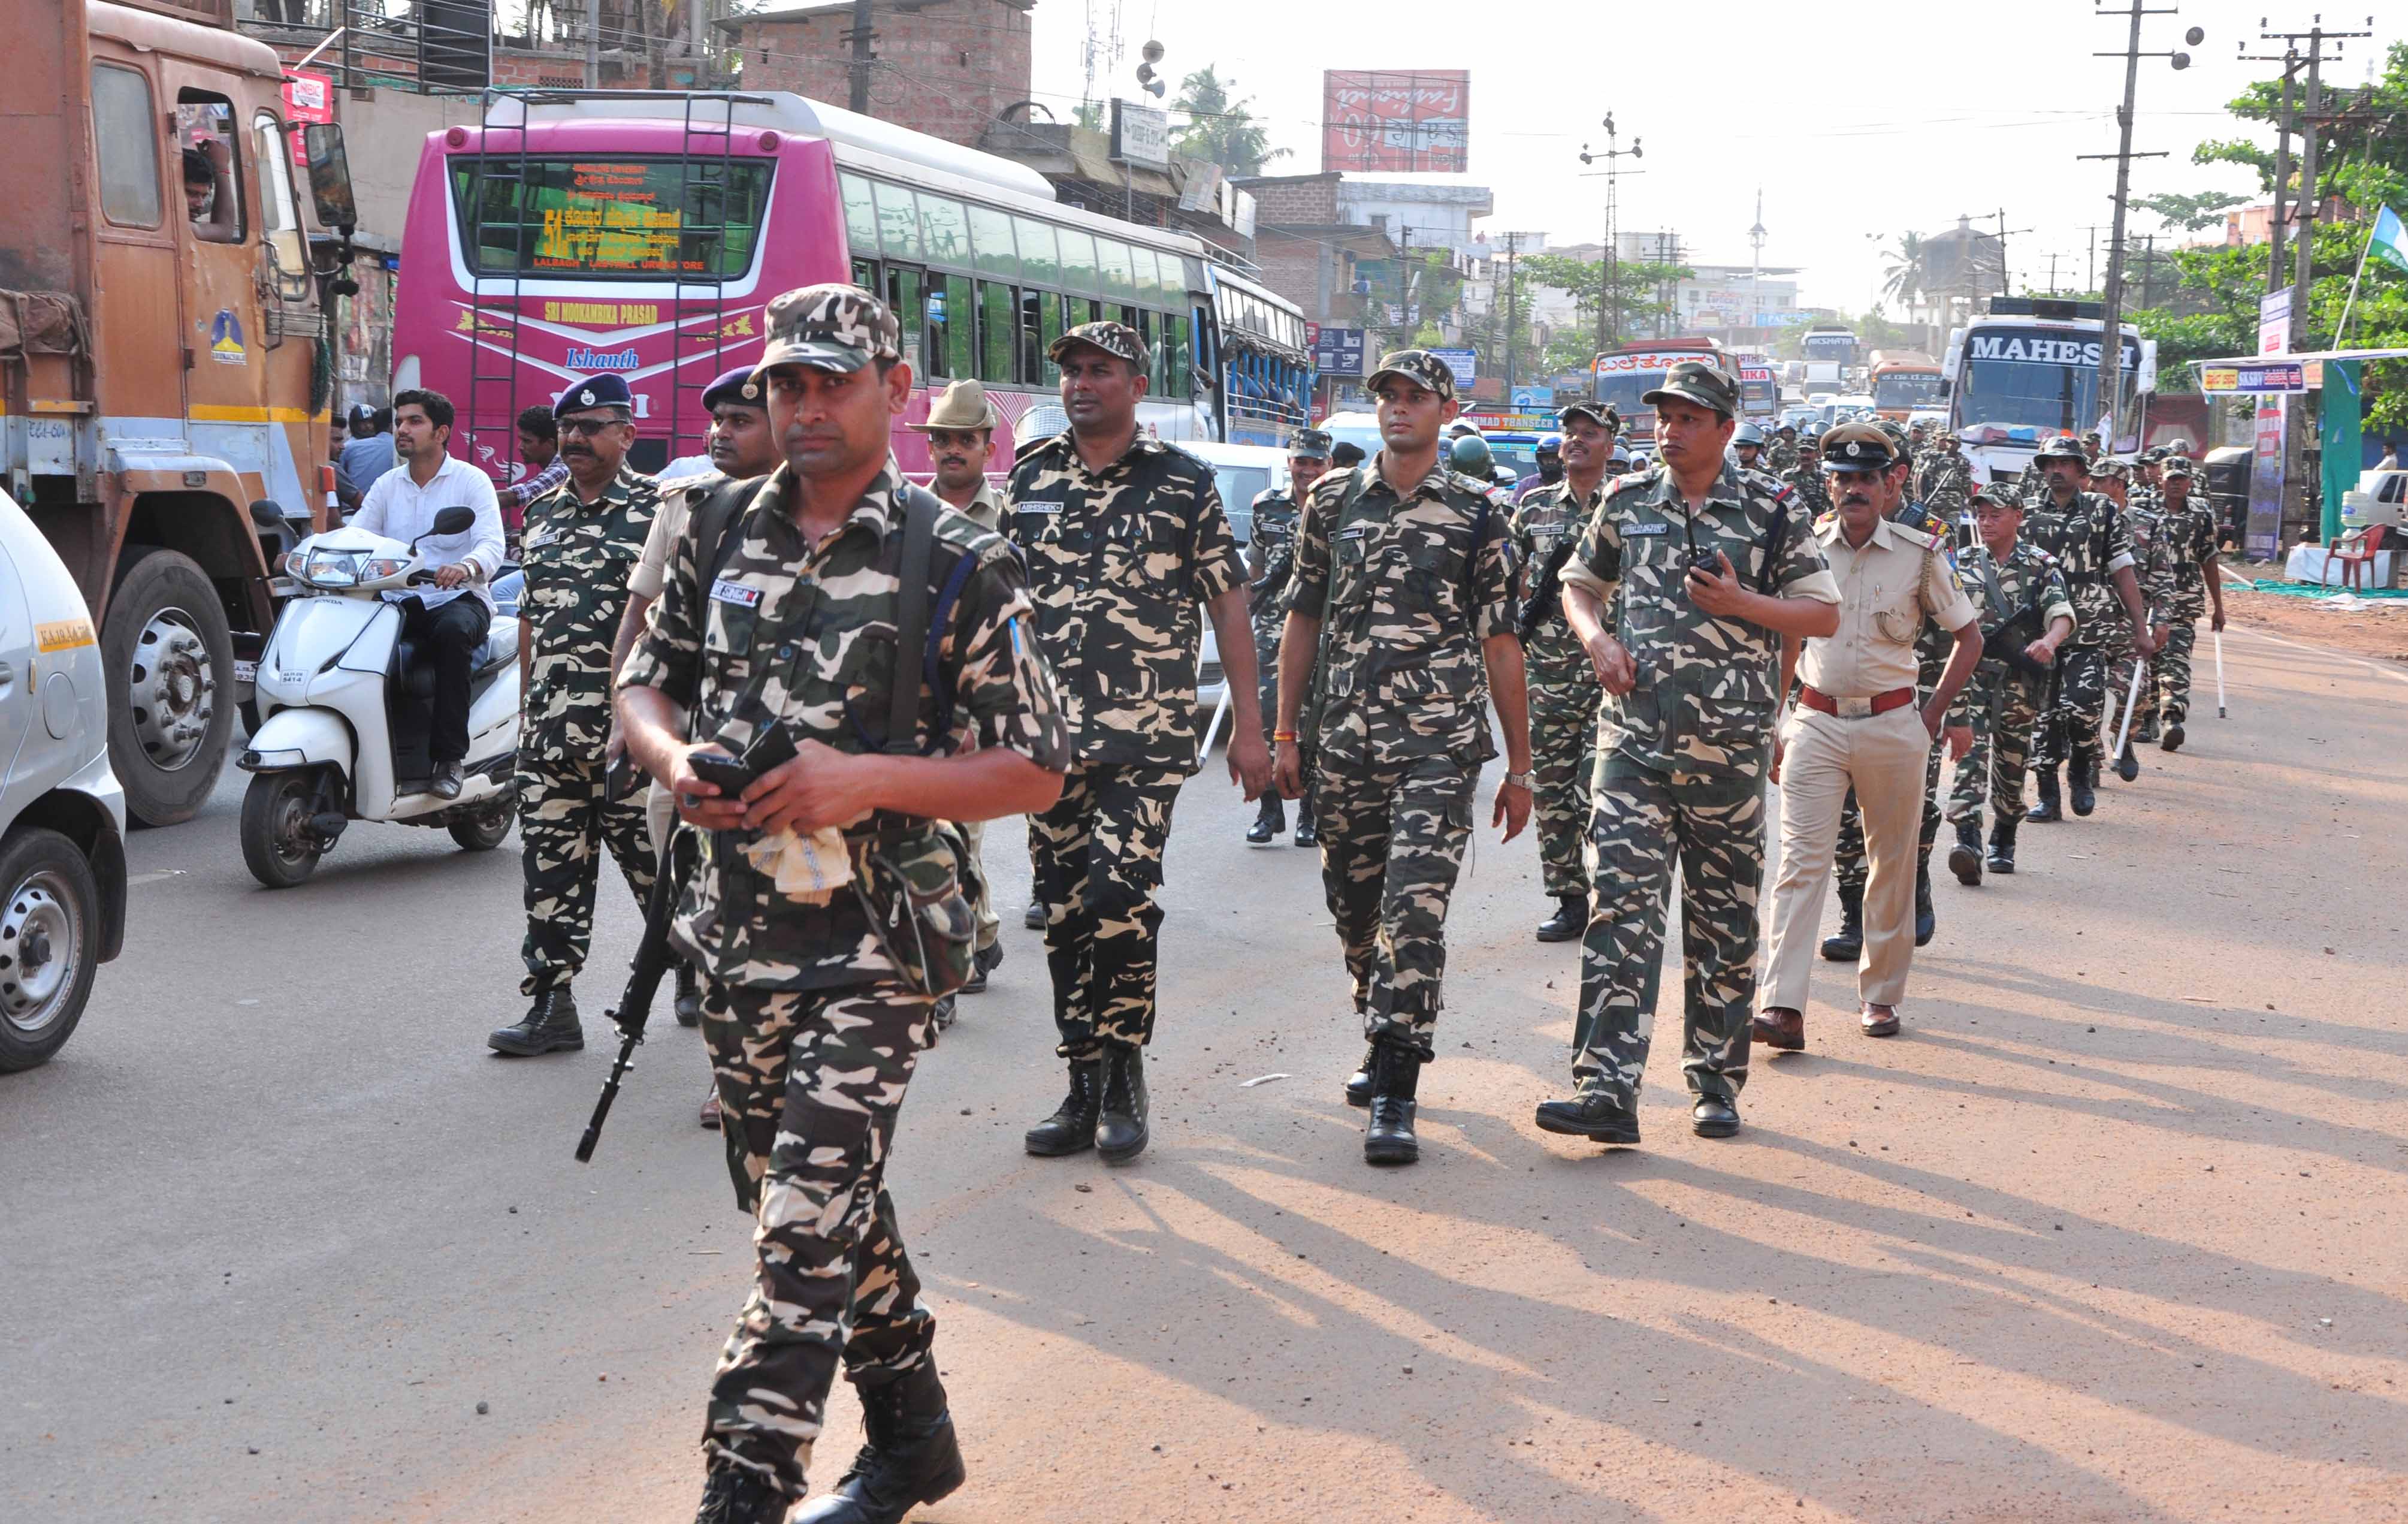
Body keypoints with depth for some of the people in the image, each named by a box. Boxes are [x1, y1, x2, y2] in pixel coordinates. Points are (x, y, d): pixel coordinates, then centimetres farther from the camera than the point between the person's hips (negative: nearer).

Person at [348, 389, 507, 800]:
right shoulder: (387, 485, 17)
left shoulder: (471, 481, 2)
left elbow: (492, 544, -14)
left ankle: (449, 758, -33)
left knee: (452, 631, -39)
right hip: (399, 600, 4)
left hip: (459, 598, -4)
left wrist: (466, 567, -38)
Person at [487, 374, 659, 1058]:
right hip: (550, 727, 6)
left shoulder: (658, 508, -4)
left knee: (654, 859, 2)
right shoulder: (543, 512, 16)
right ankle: (552, 1005, 9)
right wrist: (527, 708, 17)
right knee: (552, 867, 5)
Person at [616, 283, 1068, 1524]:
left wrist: (868, 781, -20)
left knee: (808, 1223, -10)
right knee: (807, 1197, 17)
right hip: (736, 931, 6)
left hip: (873, 943, -6)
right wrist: (676, 761, -8)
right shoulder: (721, 528, 7)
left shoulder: (958, 568, -7)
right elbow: (644, 683, 15)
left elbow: (1036, 771, -7)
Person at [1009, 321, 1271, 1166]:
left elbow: (1228, 604, 3)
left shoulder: (1183, 483, 2)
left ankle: (1123, 1080, 1)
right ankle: (1083, 1086, 15)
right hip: (1049, 733, 4)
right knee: (1063, 915, 5)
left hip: (1147, 738, -3)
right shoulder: (1032, 477, 10)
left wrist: (1248, 727, -1)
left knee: (1120, 901, -14)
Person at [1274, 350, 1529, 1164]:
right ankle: (1386, 1043, 35)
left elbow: (1500, 645, 4)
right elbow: (1303, 620, 14)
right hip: (1346, 739, 4)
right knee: (1354, 907, 11)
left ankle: (1394, 1096, -12)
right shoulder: (1333, 499, 10)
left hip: (1442, 741, -3)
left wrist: (1519, 767, 4)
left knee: (1415, 909, -13)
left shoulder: (1477, 512, 2)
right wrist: (1284, 734, 10)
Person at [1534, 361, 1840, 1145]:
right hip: (1633, 739, 1)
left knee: (1724, 924, 7)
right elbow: (1579, 584, 22)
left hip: (1728, 749, -1)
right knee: (1621, 907, -10)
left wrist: (1742, 602, -13)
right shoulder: (1627, 503, 9)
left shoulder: (1772, 511, 2)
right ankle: (1607, 1089, -13)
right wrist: (1597, 639, 0)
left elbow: (1824, 615, 3)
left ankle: (1717, 1082, 20)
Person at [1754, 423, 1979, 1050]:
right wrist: (1769, 727, 8)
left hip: (1893, 727, 0)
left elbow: (1969, 636, 8)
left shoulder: (1921, 554, -2)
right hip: (1816, 722, 0)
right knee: (1801, 862, -9)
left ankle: (1880, 994, 23)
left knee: (1892, 865, 9)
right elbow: (1784, 642, 11)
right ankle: (1783, 1007, -16)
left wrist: (1932, 714, 3)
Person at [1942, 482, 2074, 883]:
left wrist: (2050, 641, -29)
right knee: (1970, 754, -17)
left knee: (2012, 764, 10)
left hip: (2019, 681, 0)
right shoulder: (1960, 564, 9)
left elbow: (2062, 615, -8)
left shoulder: (2040, 567, 4)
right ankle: (1967, 840, -27)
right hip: (1969, 673, 0)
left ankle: (2003, 843, 28)